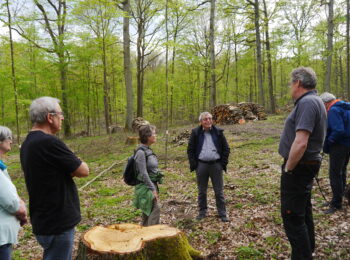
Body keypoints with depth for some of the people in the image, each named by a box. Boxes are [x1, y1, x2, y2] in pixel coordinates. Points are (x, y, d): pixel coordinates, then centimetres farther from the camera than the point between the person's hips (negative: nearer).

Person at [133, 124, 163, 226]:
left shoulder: (148, 150, 9)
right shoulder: (141, 152, -18)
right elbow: (143, 173, -21)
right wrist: (153, 189, -20)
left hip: (152, 185, 9)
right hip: (145, 187, -9)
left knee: (147, 213, 17)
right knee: (155, 210, -12)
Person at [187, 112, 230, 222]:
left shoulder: (218, 132, 2)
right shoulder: (196, 132, 1)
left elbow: (226, 148, 6)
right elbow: (190, 150, 4)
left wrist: (223, 163, -2)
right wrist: (194, 164, -4)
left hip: (216, 165, 0)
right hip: (201, 165, 0)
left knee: (219, 191, 5)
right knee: (202, 191, 11)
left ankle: (222, 214, 15)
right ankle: (202, 212, 25)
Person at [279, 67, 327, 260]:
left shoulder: (307, 103, -20)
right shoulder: (314, 101, 13)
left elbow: (300, 143, -30)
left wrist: (288, 168, -18)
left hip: (298, 167, -11)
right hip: (308, 165, 11)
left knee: (292, 216, -4)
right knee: (303, 211, 22)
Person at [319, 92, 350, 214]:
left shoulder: (333, 110, -18)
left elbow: (338, 131, -27)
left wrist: (328, 143, -12)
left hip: (339, 145, -10)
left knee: (335, 173, -4)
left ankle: (336, 204, 1)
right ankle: (339, 197, 31)